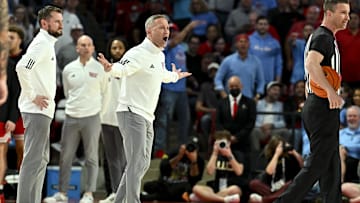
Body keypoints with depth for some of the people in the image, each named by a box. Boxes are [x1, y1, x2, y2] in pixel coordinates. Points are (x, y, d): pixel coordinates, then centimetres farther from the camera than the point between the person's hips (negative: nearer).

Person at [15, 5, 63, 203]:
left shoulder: (47, 44, 17)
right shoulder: (42, 43, -13)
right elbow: (22, 67, -27)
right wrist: (32, 96, -20)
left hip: (42, 111, 10)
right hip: (36, 110, -10)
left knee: (41, 158, 13)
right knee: (33, 159, -11)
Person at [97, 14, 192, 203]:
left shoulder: (160, 56, 13)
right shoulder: (138, 53, -15)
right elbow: (121, 69, -32)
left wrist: (175, 76, 52)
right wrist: (110, 67, -54)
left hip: (147, 117, 10)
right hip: (131, 113, -10)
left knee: (143, 164, 14)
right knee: (137, 163, -17)